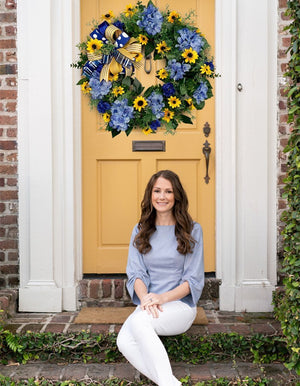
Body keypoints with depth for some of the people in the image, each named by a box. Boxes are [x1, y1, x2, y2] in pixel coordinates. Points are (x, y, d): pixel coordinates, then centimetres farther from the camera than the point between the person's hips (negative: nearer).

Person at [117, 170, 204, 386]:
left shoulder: (192, 230, 2)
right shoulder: (140, 231, 12)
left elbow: (194, 280, -1)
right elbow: (136, 273, 4)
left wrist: (163, 297, -18)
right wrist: (145, 298, -18)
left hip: (181, 305, -3)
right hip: (148, 305, 3)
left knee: (139, 320, -33)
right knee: (124, 342, -28)